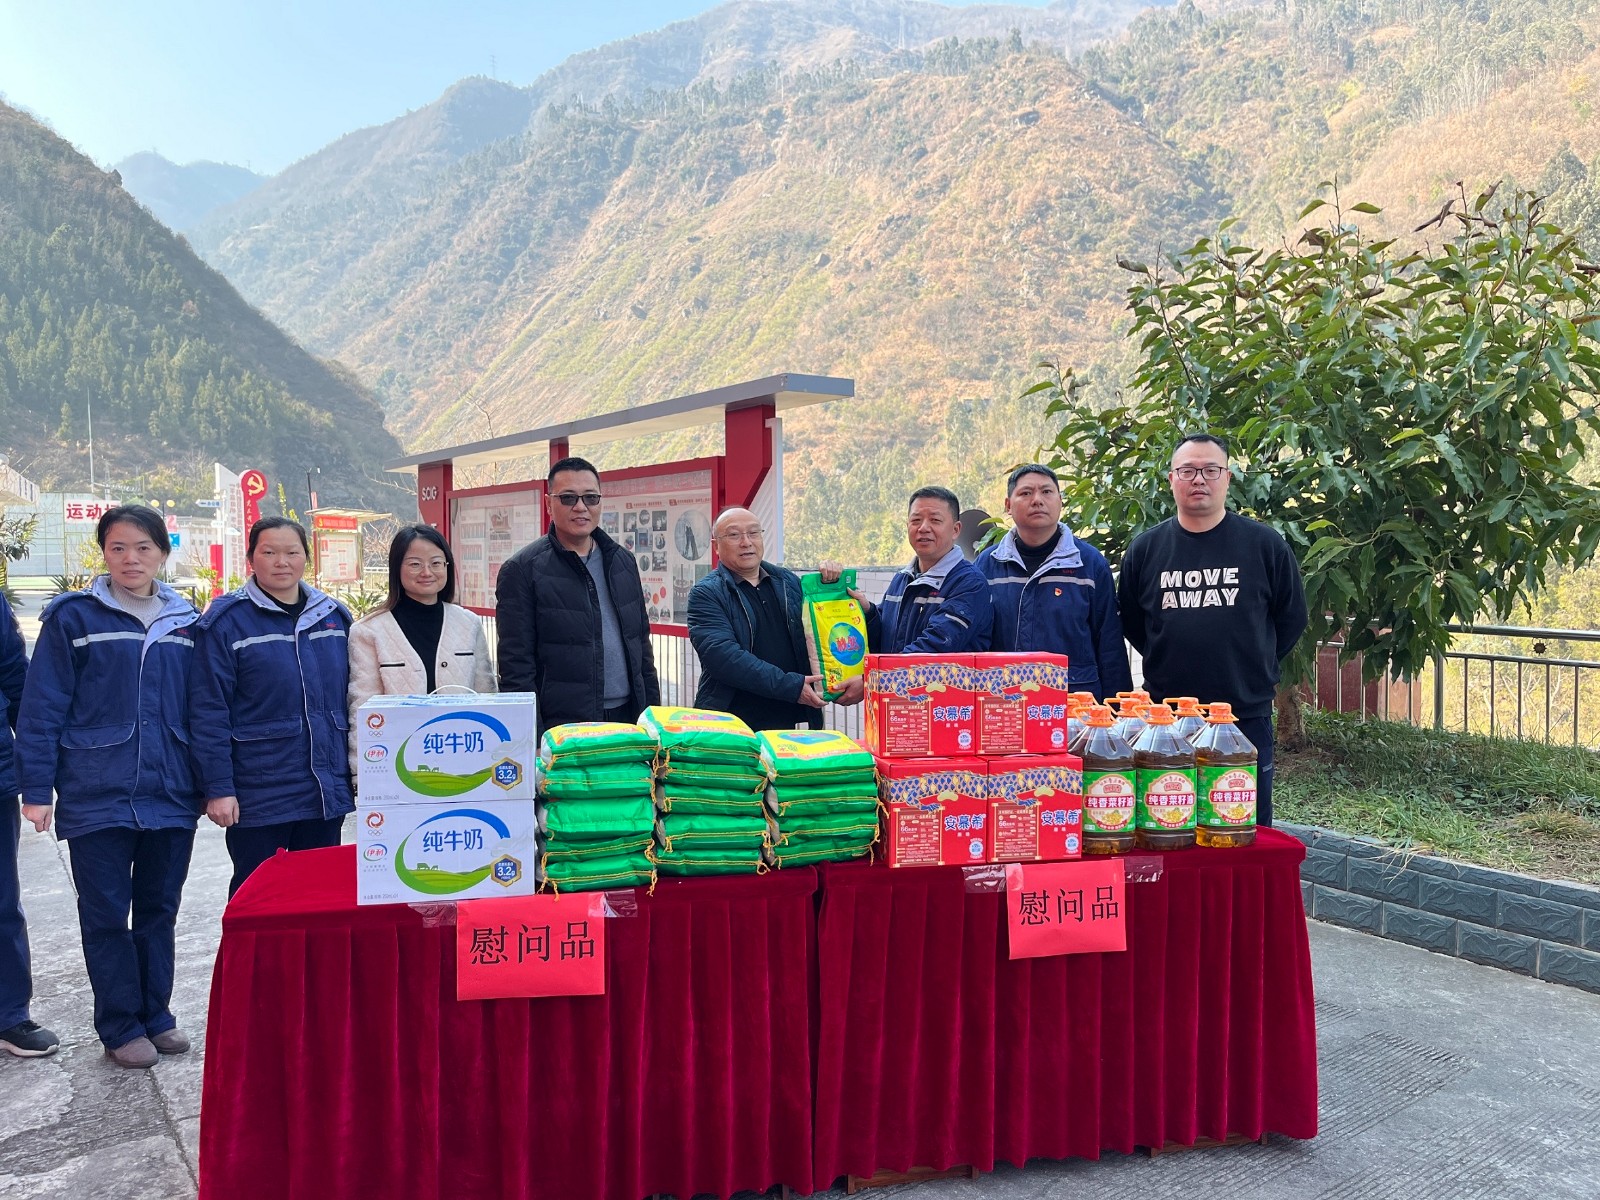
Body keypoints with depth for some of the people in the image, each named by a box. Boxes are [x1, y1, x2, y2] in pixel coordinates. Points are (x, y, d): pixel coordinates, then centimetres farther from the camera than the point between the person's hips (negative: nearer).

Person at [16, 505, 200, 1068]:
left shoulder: (185, 622, 7)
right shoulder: (73, 617, -3)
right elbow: (42, 708, -3)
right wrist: (36, 790, -7)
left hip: (171, 796, 3)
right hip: (97, 799, -3)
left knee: (159, 912, 13)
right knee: (106, 916, 6)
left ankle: (156, 1014, 26)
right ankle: (121, 1027, 19)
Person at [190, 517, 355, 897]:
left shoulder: (334, 616, 8)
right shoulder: (226, 620, -7)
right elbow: (208, 712, -10)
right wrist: (218, 788, -13)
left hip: (327, 794, 5)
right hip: (257, 797, -4)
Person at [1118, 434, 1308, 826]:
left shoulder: (1265, 544, 0)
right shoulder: (1145, 548, 4)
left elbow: (1292, 618, 8)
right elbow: (1131, 624, 14)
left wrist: (1255, 669, 6)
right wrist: (1170, 663, 7)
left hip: (1247, 716, -1)